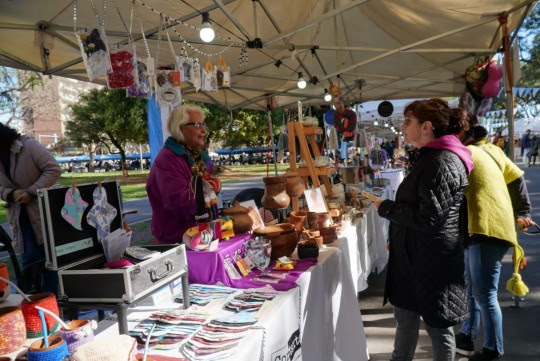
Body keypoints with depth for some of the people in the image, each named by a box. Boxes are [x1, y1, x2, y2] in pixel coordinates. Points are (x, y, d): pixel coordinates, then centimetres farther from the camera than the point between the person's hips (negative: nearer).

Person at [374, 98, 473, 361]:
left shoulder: (442, 162, -20)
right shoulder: (432, 157, 13)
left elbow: (427, 217, -25)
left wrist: (385, 208, -14)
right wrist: (397, 238, 20)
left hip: (433, 260, -10)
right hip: (415, 255, 10)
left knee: (436, 324, 9)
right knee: (405, 317, 21)